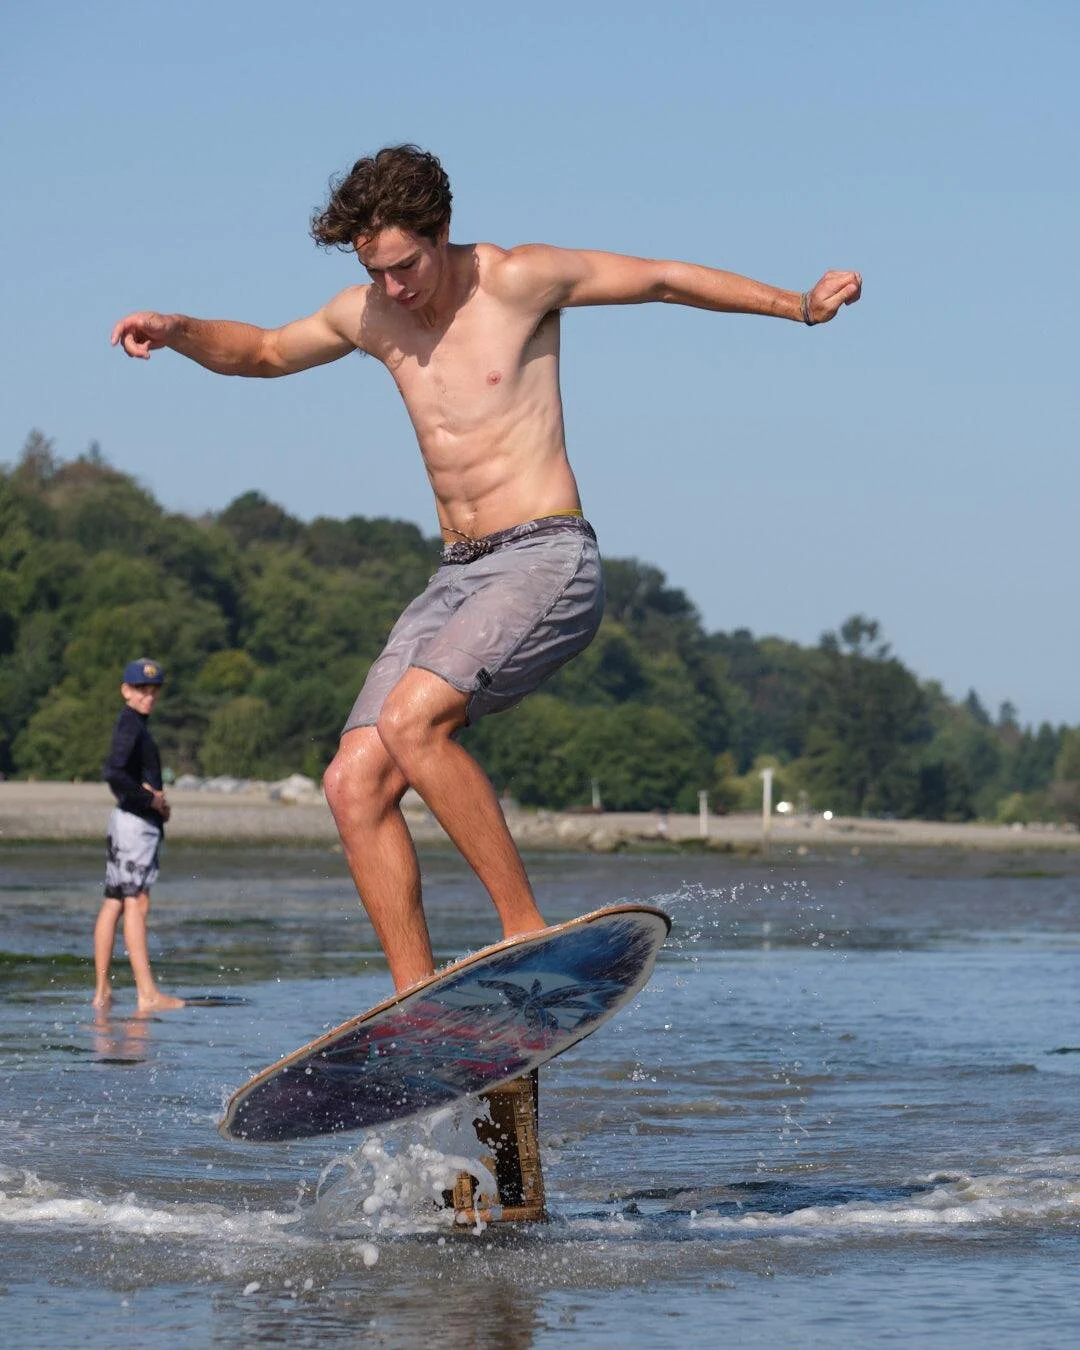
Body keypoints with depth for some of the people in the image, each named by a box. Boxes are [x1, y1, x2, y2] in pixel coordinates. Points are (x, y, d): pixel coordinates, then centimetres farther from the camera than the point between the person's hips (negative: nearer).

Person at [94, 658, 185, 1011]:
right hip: (134, 822, -10)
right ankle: (147, 994, -19)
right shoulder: (130, 725, -12)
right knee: (136, 903, -14)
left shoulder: (137, 725, 19)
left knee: (113, 903, 9)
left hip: (141, 823, 10)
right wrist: (151, 800, -16)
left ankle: (102, 991, 12)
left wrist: (157, 799, 3)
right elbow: (114, 773, -26)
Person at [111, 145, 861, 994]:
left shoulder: (519, 280, -5)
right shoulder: (369, 315, 11)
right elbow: (263, 353, 28)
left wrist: (798, 306, 1)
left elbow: (665, 280, 4)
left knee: (411, 721, -29)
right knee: (355, 784, -7)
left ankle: (527, 927, -21)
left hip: (547, 560, -7)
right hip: (458, 576, 7)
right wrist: (176, 332, 9)